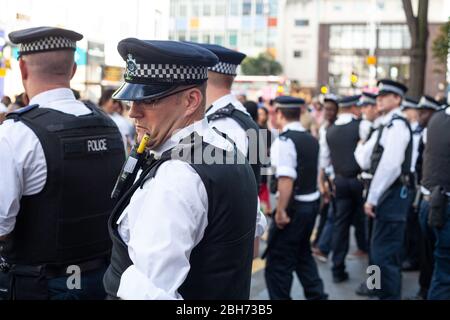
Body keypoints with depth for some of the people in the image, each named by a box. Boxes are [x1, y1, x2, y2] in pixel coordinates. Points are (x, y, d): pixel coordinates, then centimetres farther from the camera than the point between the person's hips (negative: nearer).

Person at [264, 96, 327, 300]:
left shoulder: (284, 140, -18)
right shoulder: (311, 140, 10)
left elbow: (286, 179, -26)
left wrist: (281, 210, -23)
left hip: (294, 206, -9)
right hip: (312, 202, 9)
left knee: (278, 262, 1)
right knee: (302, 253, 26)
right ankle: (316, 296, 32)